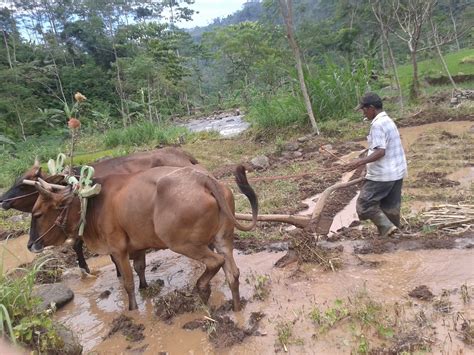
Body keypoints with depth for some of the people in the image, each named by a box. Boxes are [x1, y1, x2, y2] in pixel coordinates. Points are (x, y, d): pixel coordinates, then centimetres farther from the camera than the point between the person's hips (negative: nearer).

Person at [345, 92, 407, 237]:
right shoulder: (388, 121, 13)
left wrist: (360, 162, -24)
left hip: (383, 174, -10)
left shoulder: (377, 124, -17)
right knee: (391, 207, 15)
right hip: (396, 172, 10)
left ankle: (386, 227, -6)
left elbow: (380, 151, -24)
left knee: (365, 204, 0)